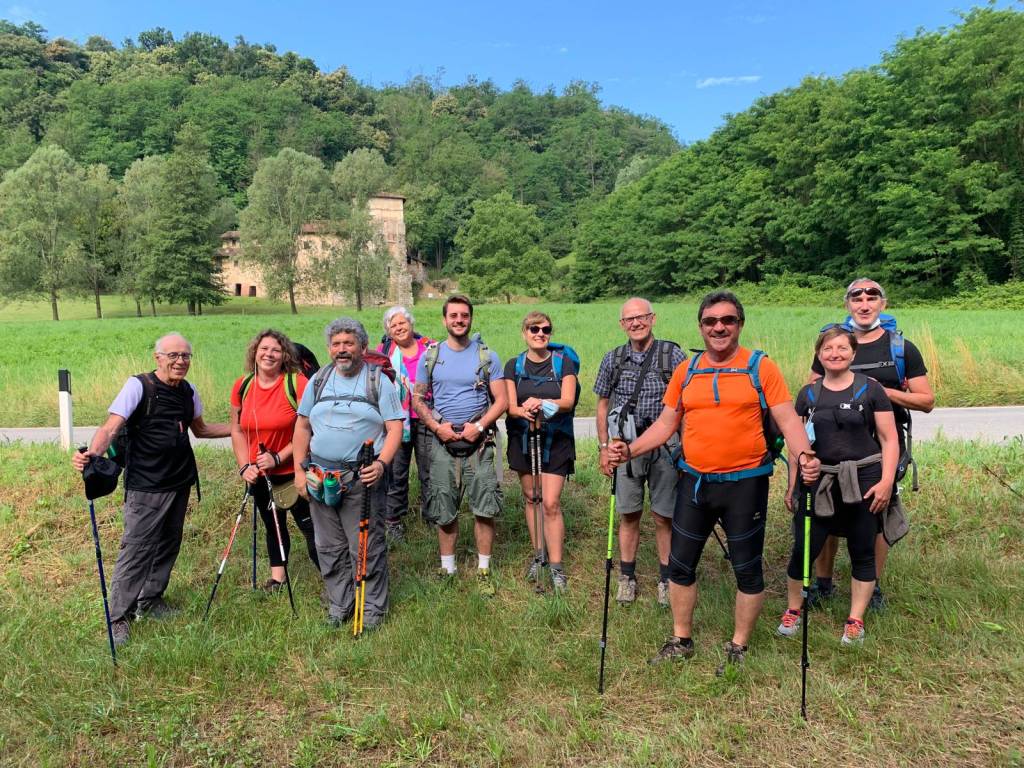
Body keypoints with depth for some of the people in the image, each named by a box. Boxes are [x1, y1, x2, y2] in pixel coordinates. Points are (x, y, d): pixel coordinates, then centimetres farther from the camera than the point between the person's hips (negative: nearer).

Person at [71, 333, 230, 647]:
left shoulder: (188, 391, 6)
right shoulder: (138, 386, -13)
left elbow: (200, 429, 21)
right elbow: (111, 427, -22)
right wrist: (93, 453, -41)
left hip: (179, 483, 6)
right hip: (146, 488, -6)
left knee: (168, 545, 16)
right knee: (136, 550, -3)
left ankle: (151, 600, 34)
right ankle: (119, 617, 12)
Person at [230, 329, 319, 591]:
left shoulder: (297, 383, -16)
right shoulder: (242, 386, 0)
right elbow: (237, 430, 7)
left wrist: (278, 457, -19)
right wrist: (244, 466, -4)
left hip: (293, 473, -5)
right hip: (260, 476, 5)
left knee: (311, 527, -4)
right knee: (273, 526, 22)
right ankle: (277, 575, 40)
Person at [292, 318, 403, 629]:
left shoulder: (379, 381, -1)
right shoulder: (318, 381, 10)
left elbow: (395, 428, -5)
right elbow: (302, 428, 13)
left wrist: (382, 463, -20)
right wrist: (299, 471, 7)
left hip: (362, 478, -4)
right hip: (320, 478, 4)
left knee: (367, 548, 1)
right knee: (330, 548, 12)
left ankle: (373, 608, 16)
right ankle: (339, 606, 27)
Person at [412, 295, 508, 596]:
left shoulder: (486, 356, 1)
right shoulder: (430, 356, 5)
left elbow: (501, 400, -1)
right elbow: (417, 399, 7)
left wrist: (479, 427, -13)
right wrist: (437, 426, -8)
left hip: (478, 442, -1)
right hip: (443, 442, 1)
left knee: (484, 508, -1)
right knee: (444, 510, 9)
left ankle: (483, 570, 13)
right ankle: (447, 568, 24)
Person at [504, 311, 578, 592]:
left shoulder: (563, 363, -2)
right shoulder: (514, 365, 3)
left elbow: (567, 401, -11)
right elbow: (510, 406, -5)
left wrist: (541, 403, -31)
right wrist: (526, 412, -28)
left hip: (556, 441, -2)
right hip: (523, 439, 3)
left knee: (551, 503, -7)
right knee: (531, 498, 12)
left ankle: (556, 567, 2)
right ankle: (538, 555, 28)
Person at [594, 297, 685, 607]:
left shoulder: (673, 355, -4)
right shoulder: (613, 359, 4)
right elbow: (603, 405, 11)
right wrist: (604, 447, 7)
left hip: (665, 449, -2)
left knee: (664, 518, 6)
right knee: (628, 516, 10)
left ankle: (666, 580, 23)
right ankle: (627, 578, 25)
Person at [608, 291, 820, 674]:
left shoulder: (760, 367, -5)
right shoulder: (686, 371, 5)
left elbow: (787, 419, -9)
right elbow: (665, 423, 9)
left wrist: (804, 454, -27)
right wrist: (629, 449, -4)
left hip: (745, 484, -3)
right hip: (695, 481, 4)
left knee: (747, 570, 9)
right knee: (681, 565, 12)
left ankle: (738, 648, 29)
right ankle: (681, 641, 31)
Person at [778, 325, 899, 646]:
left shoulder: (870, 389, 0)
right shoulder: (808, 394, 7)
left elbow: (889, 440, -1)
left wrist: (886, 480, -10)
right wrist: (792, 485, 10)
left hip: (863, 481, -1)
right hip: (818, 481, 2)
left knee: (862, 552, 8)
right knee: (803, 550, 1)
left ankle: (855, 621, 23)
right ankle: (792, 611, 20)